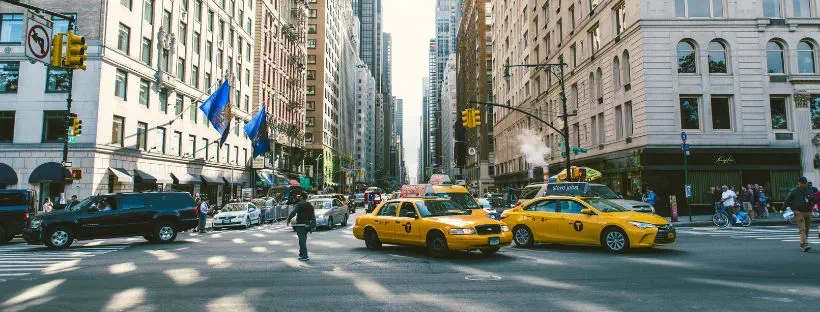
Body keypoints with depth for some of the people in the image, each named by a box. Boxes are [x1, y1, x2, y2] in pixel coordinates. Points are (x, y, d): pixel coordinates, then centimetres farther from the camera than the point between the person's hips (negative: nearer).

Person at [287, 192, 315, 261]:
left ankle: (305, 256, -12)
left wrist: (288, 220, -12)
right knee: (303, 241, 19)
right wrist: (312, 227, 13)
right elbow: (313, 217, 11)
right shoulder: (310, 206, 12)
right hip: (307, 225, 7)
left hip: (300, 225, -7)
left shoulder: (300, 204, -9)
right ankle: (301, 254, 29)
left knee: (302, 241, -7)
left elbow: (293, 212, -21)